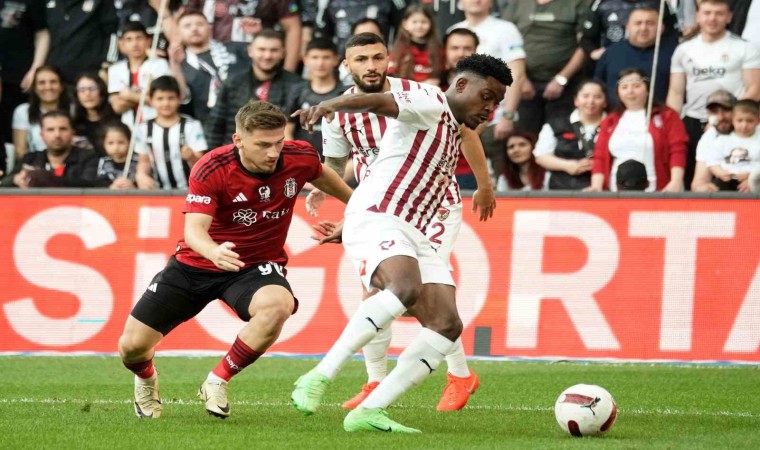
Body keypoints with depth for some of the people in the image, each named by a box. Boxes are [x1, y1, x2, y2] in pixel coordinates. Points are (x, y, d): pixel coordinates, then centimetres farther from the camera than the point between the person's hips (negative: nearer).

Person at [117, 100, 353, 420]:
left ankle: (218, 382, -13)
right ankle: (146, 381, 40)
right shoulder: (210, 170, -25)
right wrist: (213, 251, -55)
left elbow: (321, 176, 11)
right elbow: (194, 228, -32)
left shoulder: (299, 158, -15)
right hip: (196, 263, -1)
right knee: (132, 346, -2)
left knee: (278, 306, -36)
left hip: (256, 266, 1)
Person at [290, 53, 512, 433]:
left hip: (413, 236, 9)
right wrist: (328, 106, -39)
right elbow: (378, 102, -21)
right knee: (407, 288, -36)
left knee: (447, 324, -8)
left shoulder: (453, 137, 28)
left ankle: (369, 411, -12)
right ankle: (319, 377, -35)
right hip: (376, 219, -9)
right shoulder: (429, 104, 0)